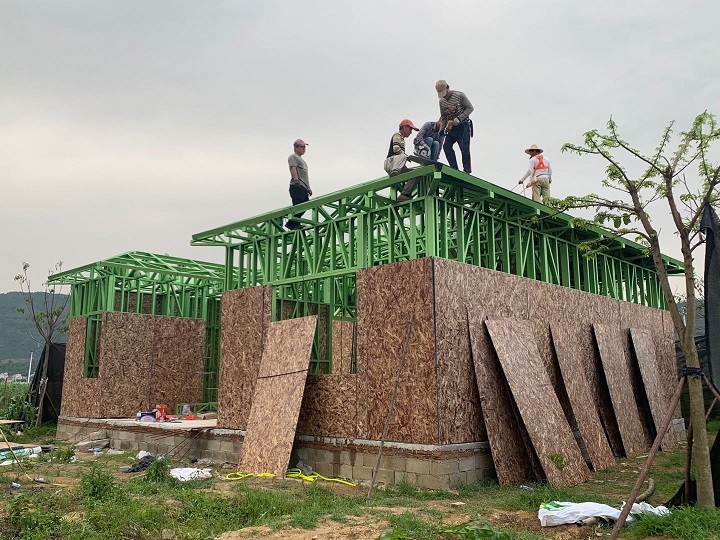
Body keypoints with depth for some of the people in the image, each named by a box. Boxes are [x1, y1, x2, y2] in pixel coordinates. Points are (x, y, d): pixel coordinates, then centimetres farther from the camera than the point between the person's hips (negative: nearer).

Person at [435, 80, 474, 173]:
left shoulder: (459, 95, -11)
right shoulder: (441, 101, 6)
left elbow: (470, 108, -9)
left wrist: (459, 118, -20)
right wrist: (441, 130, 1)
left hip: (463, 125, -6)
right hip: (451, 127, 6)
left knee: (464, 148, -10)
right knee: (446, 146, -7)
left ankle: (467, 171, -2)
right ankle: (454, 169, -4)